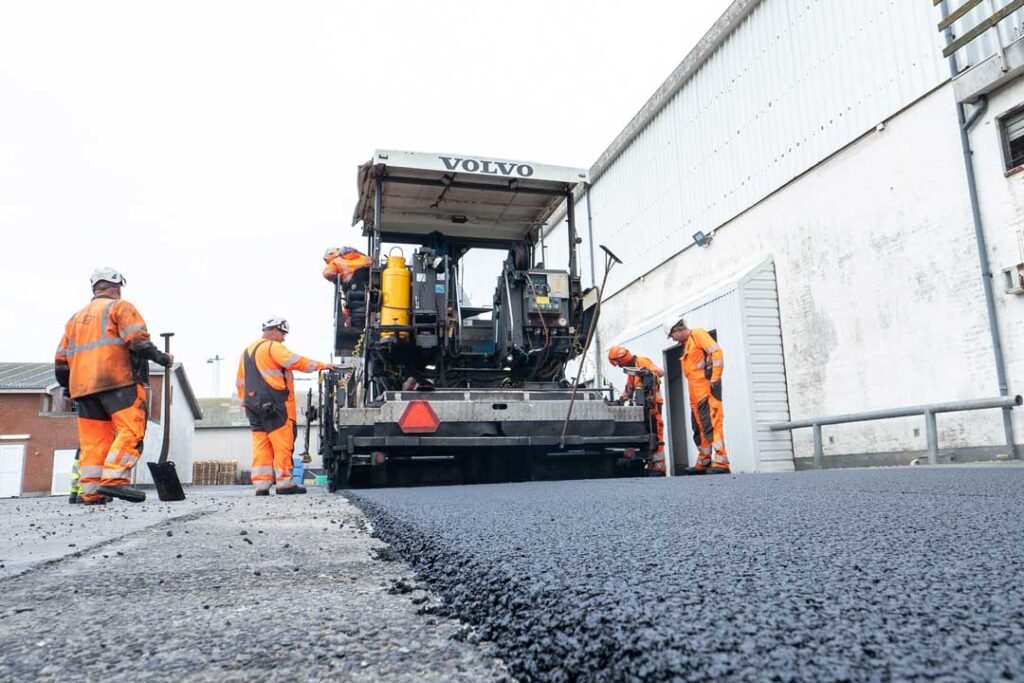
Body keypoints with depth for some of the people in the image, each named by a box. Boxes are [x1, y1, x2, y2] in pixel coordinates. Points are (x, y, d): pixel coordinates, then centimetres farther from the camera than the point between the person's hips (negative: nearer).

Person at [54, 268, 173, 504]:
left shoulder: (76, 318, 27)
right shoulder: (120, 307, 8)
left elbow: (61, 360, 23)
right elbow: (138, 340, -9)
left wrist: (69, 388, 31)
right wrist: (162, 358, 0)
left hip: (83, 386, 7)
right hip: (117, 379, -7)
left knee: (92, 440, 5)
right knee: (131, 429, -12)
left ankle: (91, 491, 1)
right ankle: (114, 479, -26)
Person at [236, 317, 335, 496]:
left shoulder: (248, 351, 22)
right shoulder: (272, 347, -5)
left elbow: (240, 382, 24)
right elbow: (297, 361, -15)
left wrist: (246, 402, 26)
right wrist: (322, 365, -10)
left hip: (254, 405, 9)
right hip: (274, 404, -8)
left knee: (261, 446, 6)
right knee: (283, 444, -4)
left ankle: (261, 484, 3)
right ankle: (284, 483, -3)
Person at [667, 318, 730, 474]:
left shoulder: (697, 334, -3)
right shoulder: (686, 345, 24)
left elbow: (716, 352, -14)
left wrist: (715, 379, -18)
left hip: (707, 390, -10)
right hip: (696, 395, 10)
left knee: (711, 425, -15)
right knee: (699, 428, 11)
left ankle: (721, 462, -17)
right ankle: (703, 463, 17)